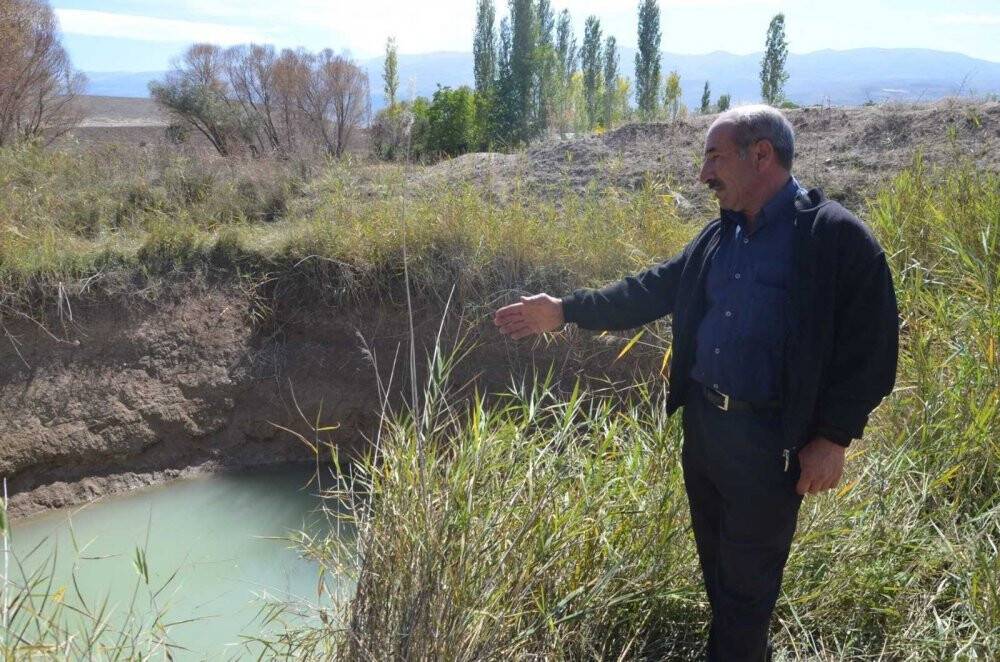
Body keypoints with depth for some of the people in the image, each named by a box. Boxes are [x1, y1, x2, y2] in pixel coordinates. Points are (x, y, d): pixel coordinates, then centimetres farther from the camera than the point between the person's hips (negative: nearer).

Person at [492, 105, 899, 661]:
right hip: (702, 420, 7)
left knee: (748, 574, 6)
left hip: (770, 436, -7)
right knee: (716, 557, 20)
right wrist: (566, 310, 12)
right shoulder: (721, 235, 8)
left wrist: (833, 438, -15)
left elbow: (870, 348, -14)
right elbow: (652, 290, 14)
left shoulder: (837, 236, -14)